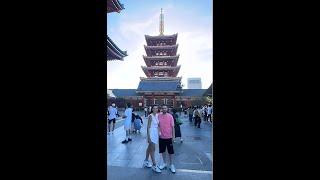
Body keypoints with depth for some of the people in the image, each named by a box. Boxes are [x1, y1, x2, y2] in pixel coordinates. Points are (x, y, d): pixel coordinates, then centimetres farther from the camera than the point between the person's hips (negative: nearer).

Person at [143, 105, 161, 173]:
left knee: (150, 148, 19)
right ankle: (154, 165, 11)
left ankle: (146, 161, 35)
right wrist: (148, 137, -19)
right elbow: (148, 127, -17)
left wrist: (158, 133, 13)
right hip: (151, 133, -8)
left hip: (156, 133, 8)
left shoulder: (157, 115, 4)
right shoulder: (150, 116, -17)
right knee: (153, 149, -1)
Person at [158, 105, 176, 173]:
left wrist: (173, 135, -4)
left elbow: (172, 126, -3)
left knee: (170, 151, 8)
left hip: (169, 137, -2)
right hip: (161, 137, 2)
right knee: (162, 151, 16)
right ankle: (164, 163, 35)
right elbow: (157, 125, 5)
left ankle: (171, 165, 25)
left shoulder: (170, 116, -7)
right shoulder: (159, 116, -3)